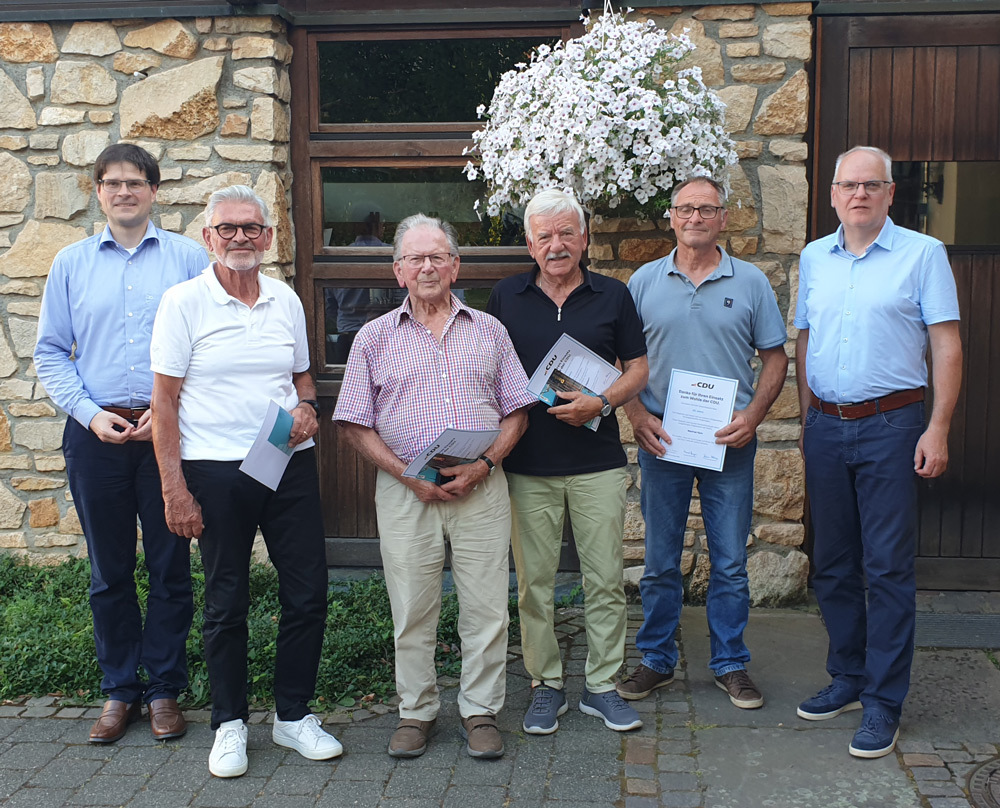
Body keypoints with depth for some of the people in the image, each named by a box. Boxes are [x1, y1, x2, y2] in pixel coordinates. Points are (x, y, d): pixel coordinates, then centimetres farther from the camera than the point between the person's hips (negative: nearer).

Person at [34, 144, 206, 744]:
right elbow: (51, 353, 8)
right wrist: (90, 412, -6)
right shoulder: (72, 263, 11)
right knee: (110, 570, 8)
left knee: (171, 566, 4)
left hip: (169, 432, -2)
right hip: (96, 435, 2)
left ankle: (165, 689, 17)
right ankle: (120, 690, 20)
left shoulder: (188, 257, 4)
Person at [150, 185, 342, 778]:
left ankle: (294, 715, 22)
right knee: (226, 604, 6)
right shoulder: (184, 302, -4)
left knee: (308, 594, 5)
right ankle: (230, 723, 23)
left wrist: (308, 406, -3)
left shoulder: (286, 300, 8)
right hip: (216, 471, -4)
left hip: (290, 466, 4)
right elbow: (164, 400, -5)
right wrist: (175, 490, -11)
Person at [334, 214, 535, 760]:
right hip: (405, 489, 0)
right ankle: (416, 711, 21)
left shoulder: (488, 331, 11)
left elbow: (516, 411, 9)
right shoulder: (375, 337, 7)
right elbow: (355, 423, 3)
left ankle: (481, 711, 17)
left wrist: (483, 465, -8)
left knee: (486, 607, 2)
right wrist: (407, 474, -9)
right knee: (412, 611, 6)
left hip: (481, 486, 1)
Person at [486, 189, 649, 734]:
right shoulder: (507, 297, 6)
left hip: (597, 463, 0)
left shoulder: (612, 296, 4)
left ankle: (602, 685, 18)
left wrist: (601, 403, -12)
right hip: (528, 464, 1)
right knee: (534, 581, 6)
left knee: (605, 578, 4)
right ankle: (546, 685, 20)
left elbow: (638, 368, 6)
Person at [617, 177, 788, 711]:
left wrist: (752, 416, -9)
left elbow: (775, 357, 5)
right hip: (661, 440, 1)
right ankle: (656, 659, 22)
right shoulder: (644, 282, 4)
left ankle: (730, 663, 20)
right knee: (659, 561, 8)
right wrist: (637, 417, -7)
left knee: (730, 562, 6)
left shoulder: (750, 282, 3)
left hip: (730, 443, 0)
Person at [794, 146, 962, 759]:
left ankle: (883, 703, 6)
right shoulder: (814, 258, 11)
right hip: (825, 427, 5)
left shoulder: (923, 254, -3)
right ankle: (848, 678, 26)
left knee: (888, 567, -3)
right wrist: (808, 419, 11)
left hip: (890, 426, -5)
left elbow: (947, 346, -6)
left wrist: (938, 428, -13)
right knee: (833, 563, 11)